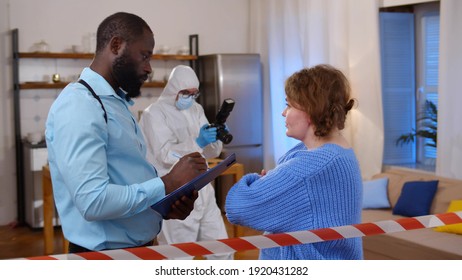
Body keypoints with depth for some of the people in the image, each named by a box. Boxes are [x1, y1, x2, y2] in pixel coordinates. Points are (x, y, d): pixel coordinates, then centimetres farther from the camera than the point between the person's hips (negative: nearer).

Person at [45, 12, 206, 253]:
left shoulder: (117, 103, 10)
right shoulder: (78, 105, -19)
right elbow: (93, 201, -27)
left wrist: (166, 203, -3)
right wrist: (169, 183, -20)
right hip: (103, 257, -9)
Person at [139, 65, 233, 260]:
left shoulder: (196, 110, 13)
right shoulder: (155, 113, -6)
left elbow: (212, 152, 11)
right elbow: (165, 154, -16)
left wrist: (214, 139, -12)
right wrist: (198, 143, -28)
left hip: (202, 191, 6)